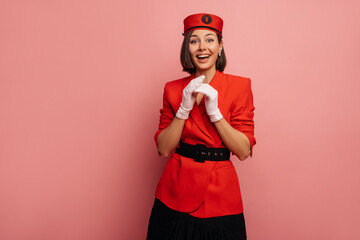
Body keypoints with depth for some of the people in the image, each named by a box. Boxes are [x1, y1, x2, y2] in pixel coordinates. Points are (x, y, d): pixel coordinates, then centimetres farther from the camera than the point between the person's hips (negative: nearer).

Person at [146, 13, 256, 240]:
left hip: (220, 193, -1)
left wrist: (214, 111, -19)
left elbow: (243, 151, -8)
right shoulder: (173, 89, 1)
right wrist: (184, 108, -15)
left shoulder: (240, 86, -4)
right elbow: (164, 149, -4)